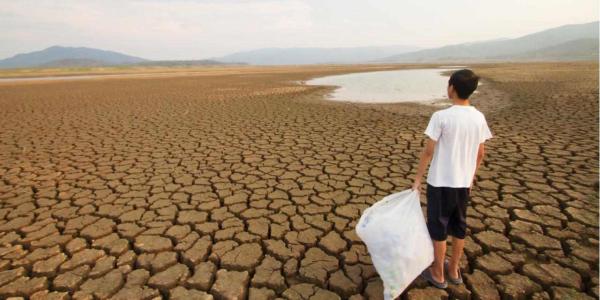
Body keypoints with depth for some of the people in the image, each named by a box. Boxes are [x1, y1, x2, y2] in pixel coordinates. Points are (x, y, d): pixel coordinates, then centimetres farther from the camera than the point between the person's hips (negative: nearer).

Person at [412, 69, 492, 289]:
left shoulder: (441, 116, -18)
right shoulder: (479, 118, 0)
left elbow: (428, 151, -15)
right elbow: (480, 154, 7)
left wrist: (417, 179, -6)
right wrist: (470, 177, 21)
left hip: (440, 182, -5)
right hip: (463, 183, 6)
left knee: (438, 228, 10)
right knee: (459, 227, 19)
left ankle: (438, 274, 25)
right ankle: (453, 270, 36)